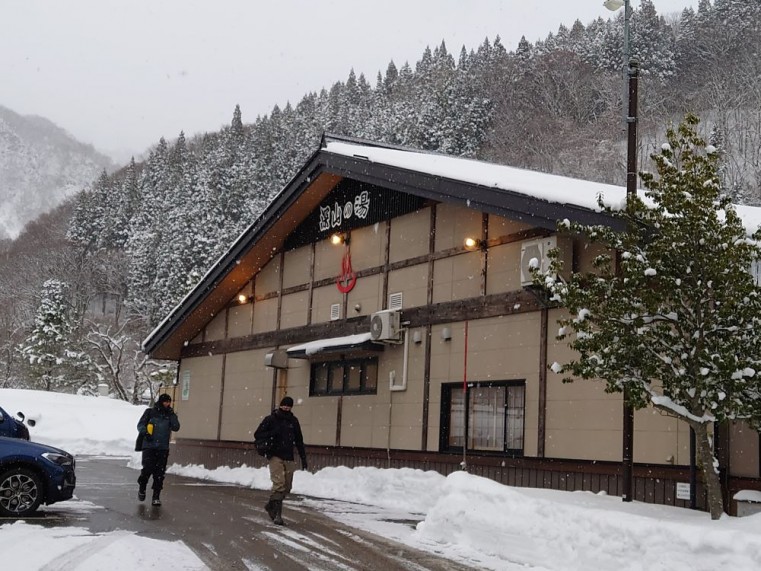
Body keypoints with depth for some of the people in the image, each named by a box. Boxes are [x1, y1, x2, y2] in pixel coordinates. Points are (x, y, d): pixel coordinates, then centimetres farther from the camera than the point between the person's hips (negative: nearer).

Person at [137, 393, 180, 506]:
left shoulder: (170, 415, 11)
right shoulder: (150, 412, 4)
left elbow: (176, 428, -1)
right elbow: (140, 425, 5)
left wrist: (172, 415, -7)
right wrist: (145, 433, -12)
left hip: (163, 448, 2)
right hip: (149, 446, -2)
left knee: (159, 473, 0)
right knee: (147, 469, -9)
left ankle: (156, 496, 8)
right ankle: (142, 488, 18)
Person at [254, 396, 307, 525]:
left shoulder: (293, 421, 12)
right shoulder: (271, 419, 1)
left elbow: (299, 441, 18)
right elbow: (257, 435, 0)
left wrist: (303, 458, 14)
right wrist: (272, 433, -16)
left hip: (289, 459, 5)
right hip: (275, 457, -5)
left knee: (286, 487, 5)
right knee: (279, 484, -18)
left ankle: (271, 505, 26)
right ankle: (277, 514, -16)